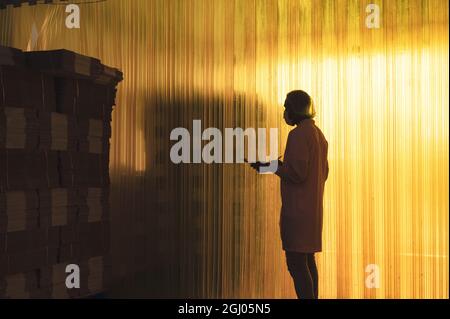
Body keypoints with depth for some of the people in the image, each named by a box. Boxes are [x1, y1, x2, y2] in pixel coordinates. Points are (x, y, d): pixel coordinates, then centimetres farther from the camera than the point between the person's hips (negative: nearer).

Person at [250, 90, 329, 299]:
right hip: (313, 209, 10)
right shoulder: (319, 134, 16)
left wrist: (271, 167, -7)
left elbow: (297, 173, -20)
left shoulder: (298, 135, -13)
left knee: (296, 263, -8)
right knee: (307, 261, 14)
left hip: (298, 209, -10)